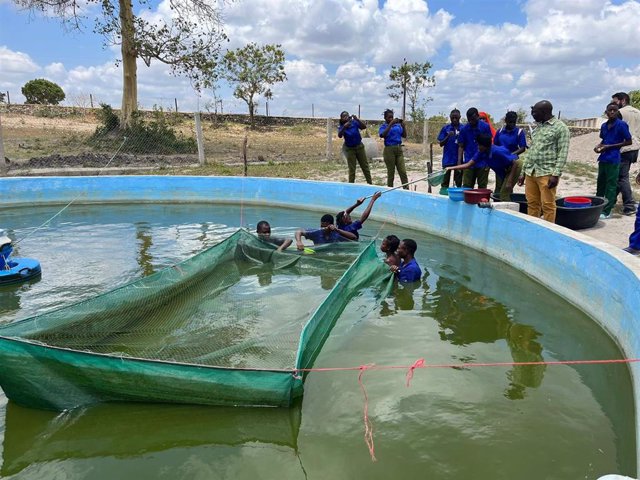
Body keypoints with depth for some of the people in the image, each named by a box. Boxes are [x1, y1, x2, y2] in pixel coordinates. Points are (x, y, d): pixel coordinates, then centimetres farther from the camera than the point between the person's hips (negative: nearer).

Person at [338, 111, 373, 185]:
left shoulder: (354, 122, -7)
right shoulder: (341, 127, -8)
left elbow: (364, 126, -19)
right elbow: (339, 136, -26)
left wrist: (357, 119, -31)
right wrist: (344, 127, -41)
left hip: (359, 146, 1)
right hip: (350, 149, -1)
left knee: (365, 166, 8)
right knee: (352, 169, 1)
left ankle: (370, 183, 17)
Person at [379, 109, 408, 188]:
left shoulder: (398, 125, 11)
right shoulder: (383, 126, -1)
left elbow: (404, 136, 9)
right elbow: (382, 135, -22)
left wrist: (403, 125, -4)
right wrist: (390, 124, -24)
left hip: (399, 149, 4)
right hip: (389, 150, -4)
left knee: (403, 172, -1)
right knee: (391, 173, 3)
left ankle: (407, 190, 1)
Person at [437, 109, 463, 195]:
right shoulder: (446, 128, 0)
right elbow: (441, 143, 1)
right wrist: (448, 136, -15)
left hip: (459, 159, 0)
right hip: (447, 159, 0)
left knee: (458, 181, 10)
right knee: (445, 181, 7)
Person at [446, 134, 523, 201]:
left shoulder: (498, 151, -35)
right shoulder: (481, 153, -15)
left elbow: (515, 163, -29)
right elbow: (468, 164, -9)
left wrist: (509, 181, -29)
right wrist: (451, 168, -17)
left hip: (514, 166, -7)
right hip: (502, 170, 7)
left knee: (504, 194, -14)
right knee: (497, 193, 9)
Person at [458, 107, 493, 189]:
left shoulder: (485, 126, -3)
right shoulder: (464, 129, 0)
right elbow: (461, 146, 4)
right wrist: (459, 162, -3)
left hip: (482, 163, -1)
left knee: (482, 187, 7)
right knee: (467, 187, 3)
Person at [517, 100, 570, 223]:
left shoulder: (560, 127, -4)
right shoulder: (538, 127, 17)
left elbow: (562, 153, -9)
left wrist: (556, 174, -17)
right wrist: (523, 172, 15)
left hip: (547, 173, -6)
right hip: (531, 172, 6)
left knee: (547, 205, -4)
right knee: (532, 204, 8)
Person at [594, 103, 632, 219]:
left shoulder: (622, 125, -9)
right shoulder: (604, 126, 10)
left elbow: (628, 141, -8)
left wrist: (609, 147, -13)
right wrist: (598, 146, 2)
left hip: (613, 159, -6)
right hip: (603, 158, 6)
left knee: (611, 185, -1)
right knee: (600, 183, 14)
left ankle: (607, 211, 3)